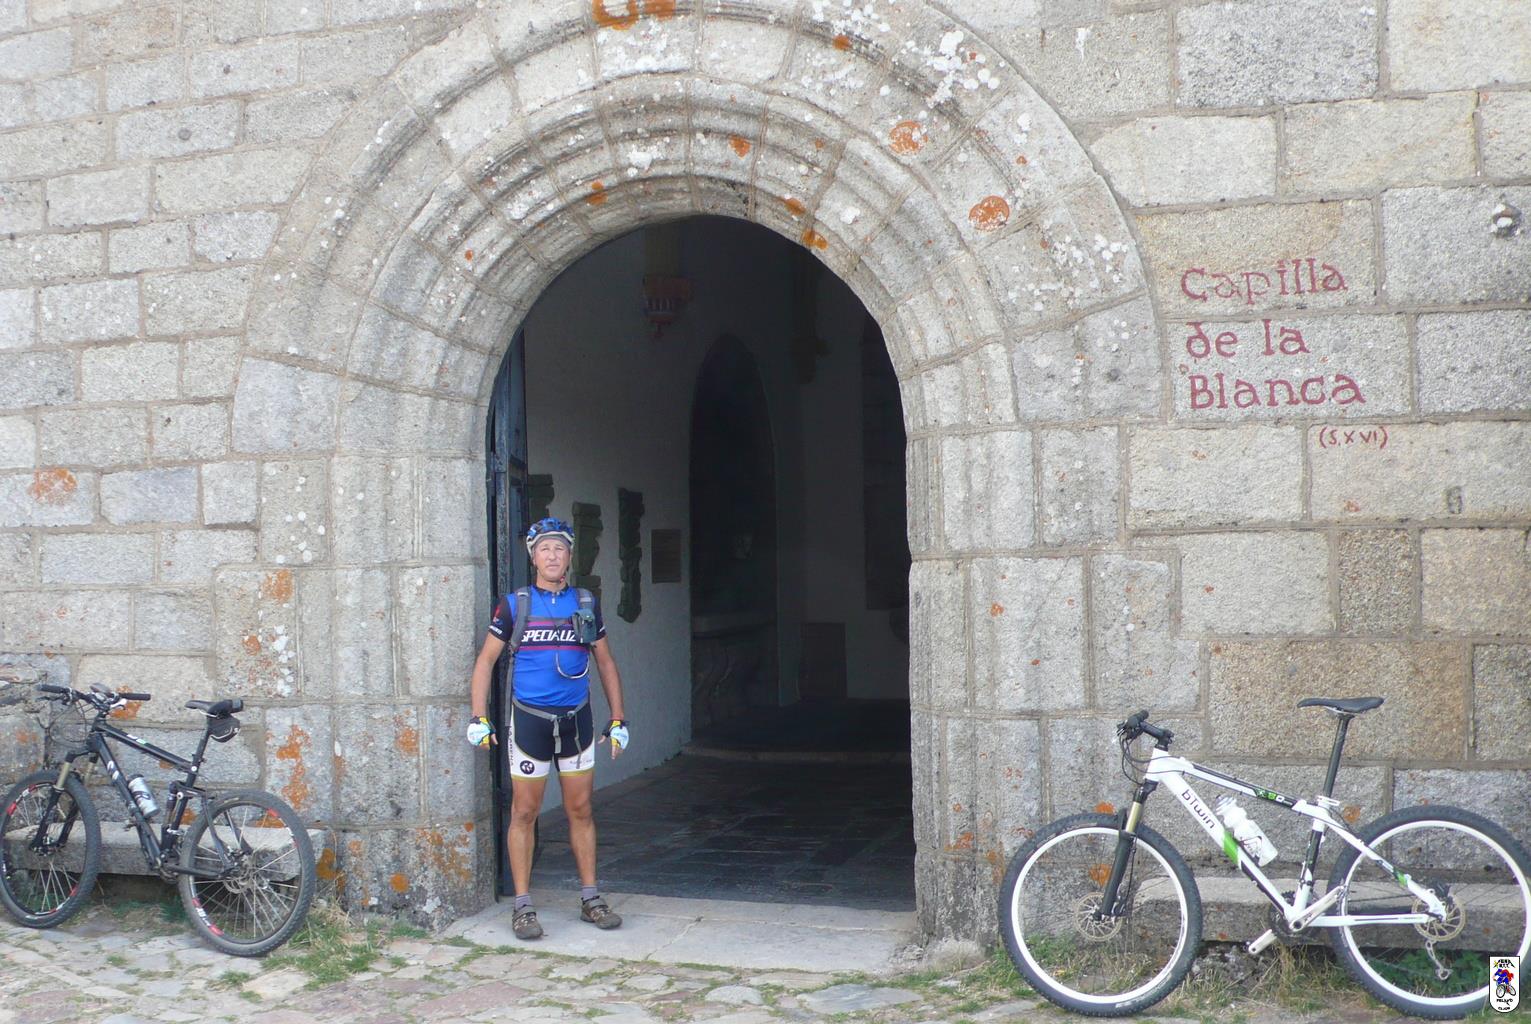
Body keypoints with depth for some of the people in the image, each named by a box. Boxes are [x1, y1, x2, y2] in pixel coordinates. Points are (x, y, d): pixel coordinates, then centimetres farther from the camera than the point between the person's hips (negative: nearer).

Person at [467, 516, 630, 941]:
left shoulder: (586, 604, 7)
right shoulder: (514, 604, 0)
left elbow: (606, 663, 14)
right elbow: (485, 661, 4)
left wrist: (618, 721, 9)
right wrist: (479, 718, -4)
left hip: (576, 720, 2)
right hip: (529, 719, -2)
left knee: (581, 810, 7)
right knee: (525, 813, 2)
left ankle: (590, 898, 16)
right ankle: (523, 906, 10)